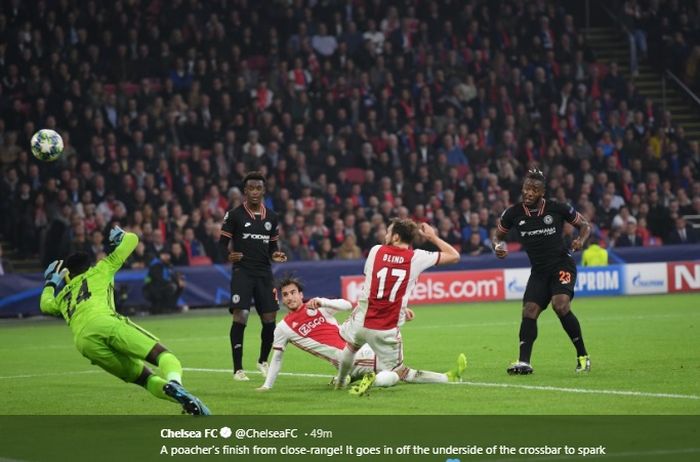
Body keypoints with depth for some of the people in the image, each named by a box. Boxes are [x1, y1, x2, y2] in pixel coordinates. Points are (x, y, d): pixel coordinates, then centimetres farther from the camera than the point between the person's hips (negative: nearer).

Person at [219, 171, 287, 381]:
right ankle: (237, 369, -9)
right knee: (240, 316, -15)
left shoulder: (271, 217, 12)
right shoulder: (234, 215, -2)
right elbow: (222, 242, -1)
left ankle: (263, 361, 26)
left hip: (264, 272, 4)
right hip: (242, 271, -4)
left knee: (270, 318, 2)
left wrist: (276, 255, -1)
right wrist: (229, 255, -22)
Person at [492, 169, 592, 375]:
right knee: (529, 311, -10)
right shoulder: (513, 213, -2)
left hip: (562, 265, -4)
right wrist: (498, 246, -10)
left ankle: (583, 356, -10)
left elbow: (584, 224, 6)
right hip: (539, 271, 4)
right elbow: (498, 235, 14)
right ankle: (524, 362, -8)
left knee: (561, 305, -24)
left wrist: (580, 240, -15)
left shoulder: (558, 209, -9)